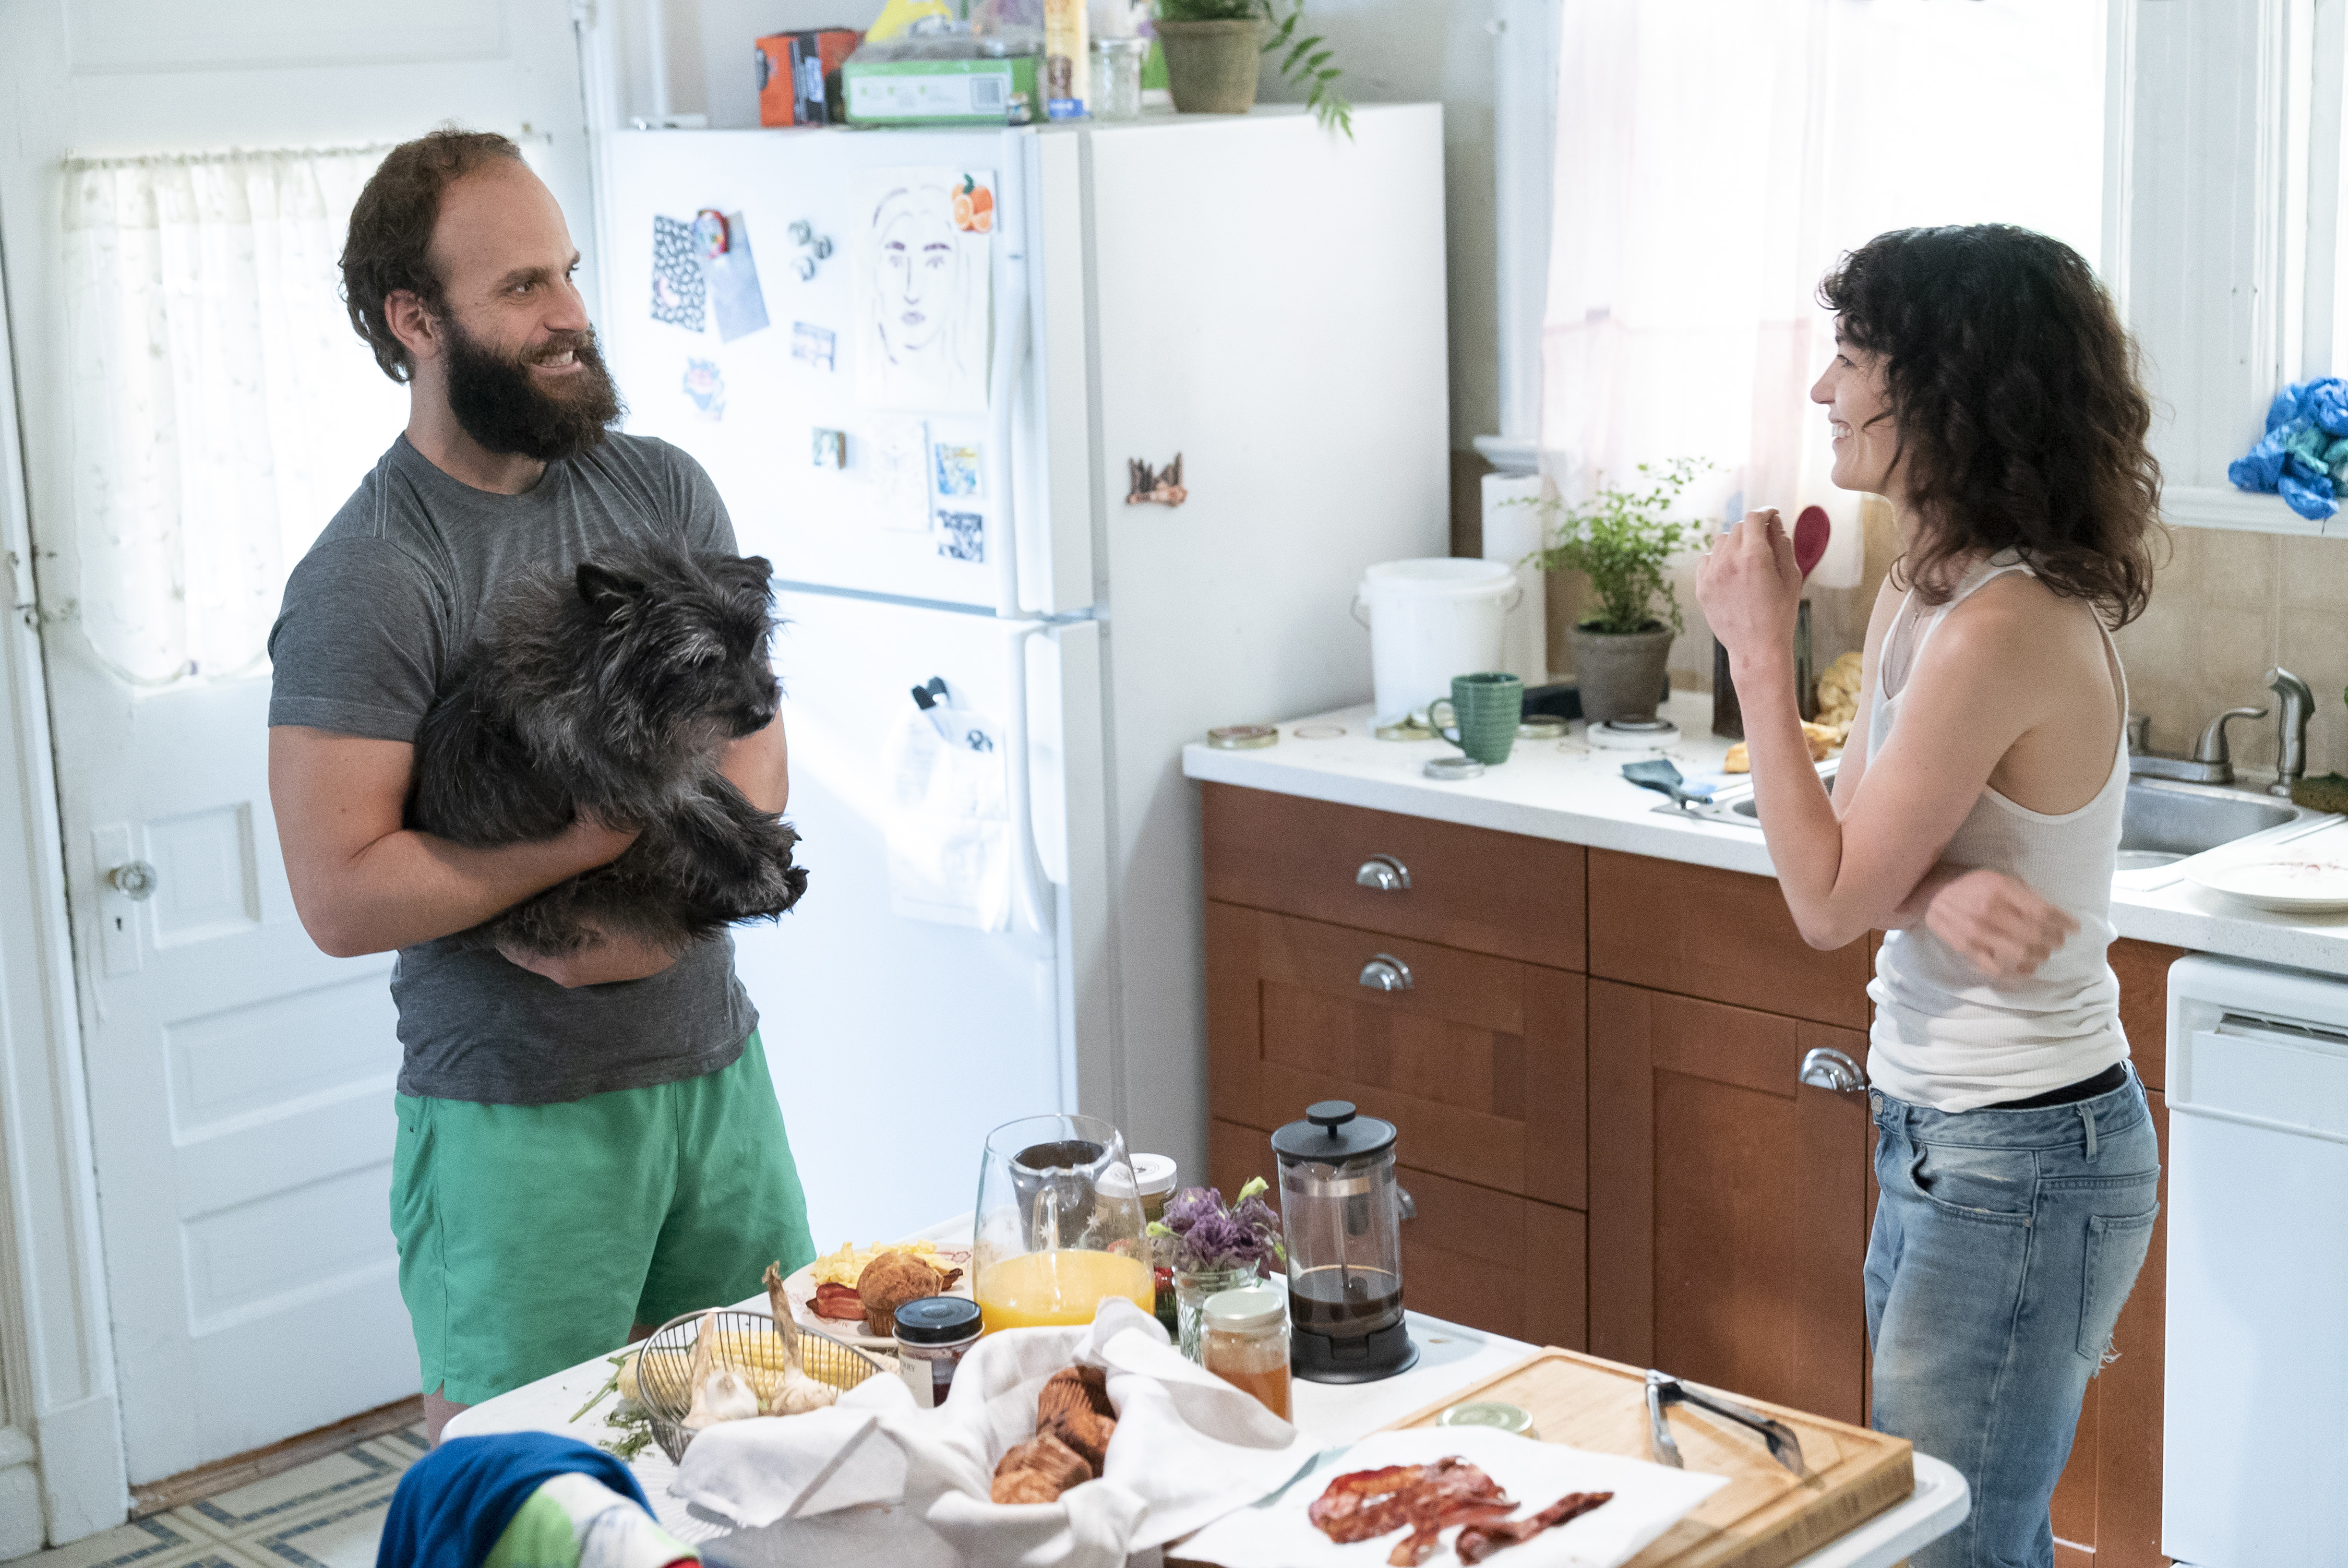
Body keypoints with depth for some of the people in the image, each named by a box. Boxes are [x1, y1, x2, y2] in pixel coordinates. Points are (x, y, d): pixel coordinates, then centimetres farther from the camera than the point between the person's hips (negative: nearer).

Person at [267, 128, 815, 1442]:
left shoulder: (666, 491, 5)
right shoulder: (365, 581, -15)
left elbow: (758, 750, 4)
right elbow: (342, 897, -19)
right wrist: (596, 837, -22)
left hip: (719, 1067, 6)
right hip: (519, 1122, -5)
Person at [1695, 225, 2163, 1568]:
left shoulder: (2004, 633, -25)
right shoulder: (1928, 587, 5)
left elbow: (1827, 899, -19)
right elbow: (1864, 855, 3)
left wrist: (1760, 650, -14)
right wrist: (1931, 890, -21)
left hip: (2017, 1163, -9)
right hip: (1946, 1137, 9)